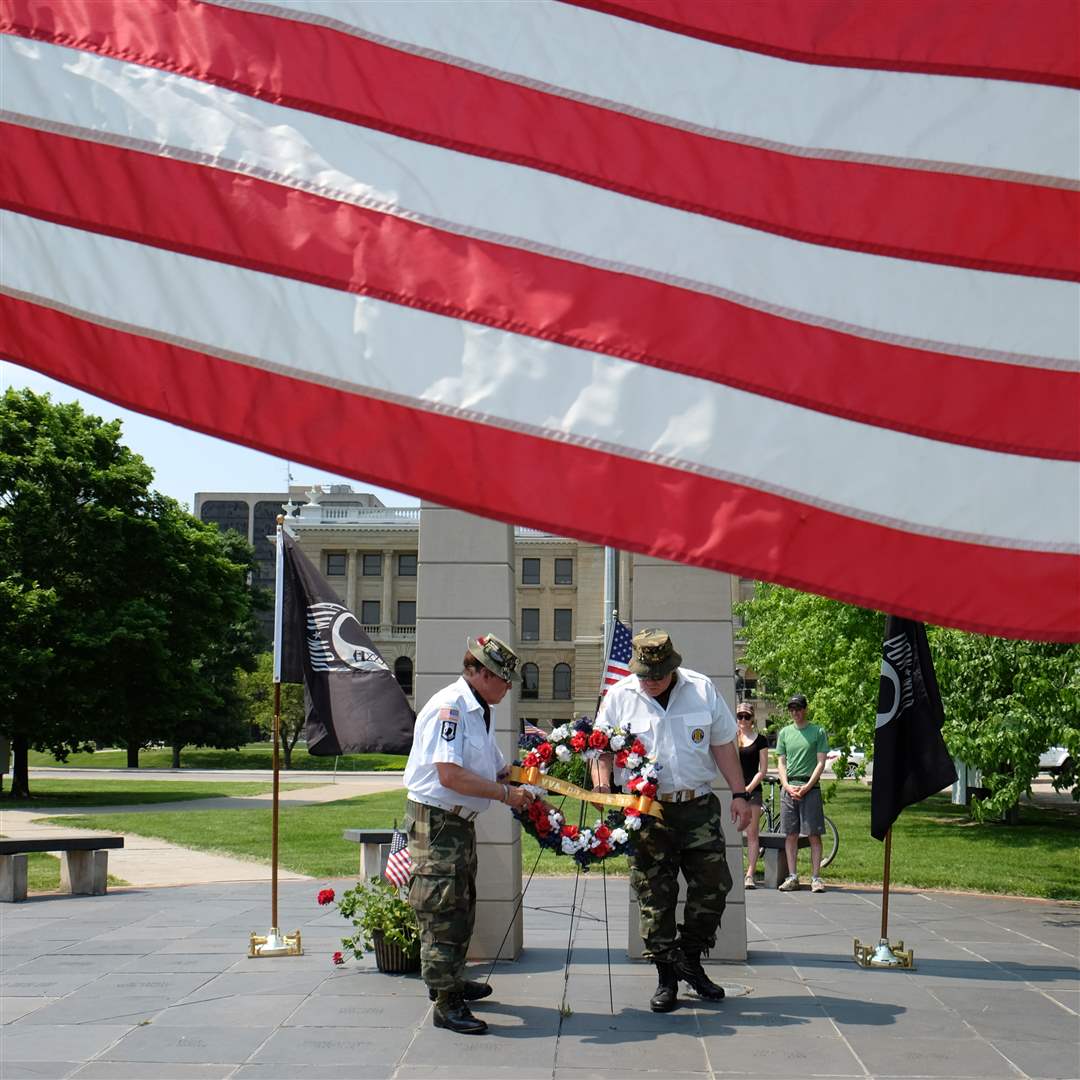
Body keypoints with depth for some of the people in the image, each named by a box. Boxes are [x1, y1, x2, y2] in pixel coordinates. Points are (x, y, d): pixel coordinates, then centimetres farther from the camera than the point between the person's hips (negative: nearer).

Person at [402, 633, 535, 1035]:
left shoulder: (479, 712, 14)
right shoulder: (450, 707, -19)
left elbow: (497, 768, 21)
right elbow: (450, 775, -28)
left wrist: (531, 797, 8)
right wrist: (507, 794, -21)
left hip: (460, 821, 11)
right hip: (435, 820, -11)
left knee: (461, 908, 21)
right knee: (442, 912, -6)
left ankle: (451, 981, 36)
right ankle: (445, 1003, 0)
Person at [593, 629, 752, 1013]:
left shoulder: (702, 689, 3)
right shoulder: (619, 696, 0)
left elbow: (723, 745, 10)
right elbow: (603, 750, 4)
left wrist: (739, 795, 7)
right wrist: (602, 783, -16)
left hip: (699, 808, 2)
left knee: (713, 887, 3)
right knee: (655, 898, 1)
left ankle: (690, 962, 22)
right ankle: (666, 977, 13)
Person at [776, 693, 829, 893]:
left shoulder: (818, 732, 4)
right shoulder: (785, 733, 13)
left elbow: (821, 762, 0)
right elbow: (781, 762, 11)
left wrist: (807, 787, -10)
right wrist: (787, 786, -5)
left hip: (810, 788, -3)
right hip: (788, 788, 3)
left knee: (814, 835, -4)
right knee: (790, 835, 3)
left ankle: (816, 877, -1)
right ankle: (792, 877, 8)